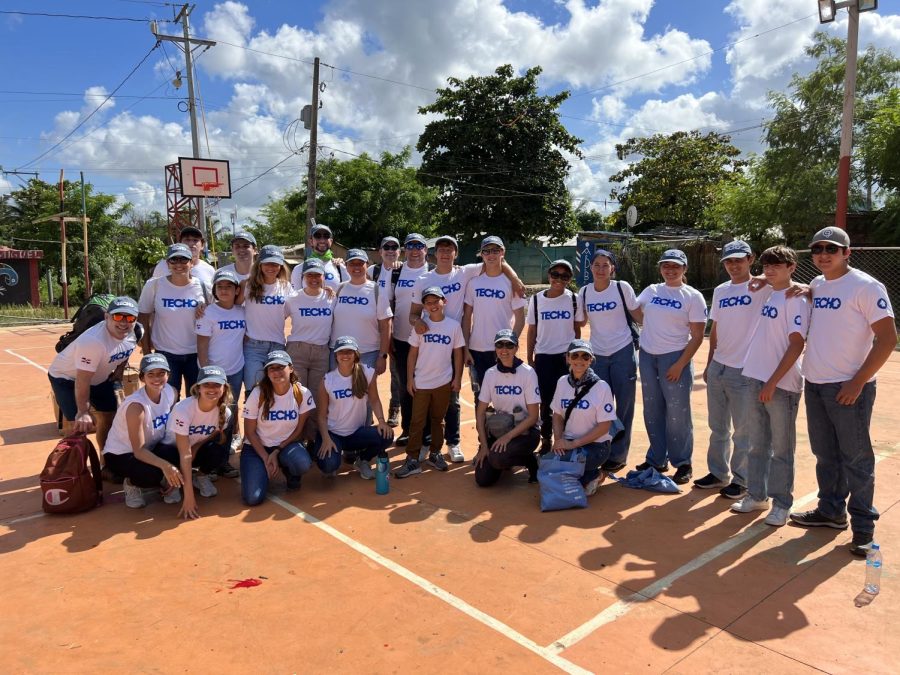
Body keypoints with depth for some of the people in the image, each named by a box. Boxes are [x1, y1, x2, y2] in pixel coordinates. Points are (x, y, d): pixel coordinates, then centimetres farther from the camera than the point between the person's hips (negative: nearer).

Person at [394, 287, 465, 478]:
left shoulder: (453, 325, -2)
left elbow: (457, 353, 3)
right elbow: (413, 353, 1)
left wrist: (458, 378, 1)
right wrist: (409, 378, -3)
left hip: (444, 382, 1)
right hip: (421, 382, 0)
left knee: (438, 419, 14)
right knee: (417, 421, 2)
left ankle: (435, 453, 28)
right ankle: (412, 460, 6)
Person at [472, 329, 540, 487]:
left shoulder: (528, 372, -13)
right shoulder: (490, 373, -1)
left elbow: (533, 416, -14)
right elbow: (480, 412, 2)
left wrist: (508, 436, -22)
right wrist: (483, 444, -6)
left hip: (525, 430, -4)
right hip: (498, 430, 4)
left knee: (497, 458, -32)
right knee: (482, 479, -8)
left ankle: (529, 460, -1)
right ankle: (503, 462, 23)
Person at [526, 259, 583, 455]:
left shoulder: (574, 299, 0)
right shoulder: (537, 299, 2)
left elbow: (577, 329, 6)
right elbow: (532, 331, 6)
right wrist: (529, 360, 5)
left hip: (567, 358, -1)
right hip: (543, 358, 1)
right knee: (545, 402, 6)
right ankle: (546, 441, 18)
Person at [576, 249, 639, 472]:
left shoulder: (622, 288, -7)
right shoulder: (584, 292, 2)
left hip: (623, 353, -3)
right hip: (597, 355, 3)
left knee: (624, 406, 3)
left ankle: (618, 455, 16)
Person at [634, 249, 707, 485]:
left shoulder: (693, 297, -5)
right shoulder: (651, 291, 7)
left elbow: (697, 337, -8)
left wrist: (680, 364, -14)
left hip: (675, 358, -5)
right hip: (647, 357, 5)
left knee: (677, 413, -2)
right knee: (652, 410, 11)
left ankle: (682, 463, 12)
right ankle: (657, 459, 23)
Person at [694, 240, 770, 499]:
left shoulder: (763, 288, -7)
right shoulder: (720, 291, 11)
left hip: (744, 370, -6)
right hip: (717, 368, 6)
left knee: (743, 431, 4)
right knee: (718, 427, 16)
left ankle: (741, 480, 19)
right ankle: (719, 473, 30)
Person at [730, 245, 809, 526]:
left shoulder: (796, 299, -9)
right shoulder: (765, 296, 12)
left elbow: (796, 345, -14)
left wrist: (773, 382, -17)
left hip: (781, 385, -7)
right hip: (754, 380, 7)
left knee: (781, 448, 4)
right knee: (757, 445, 15)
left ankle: (782, 503, 17)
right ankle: (757, 495, 26)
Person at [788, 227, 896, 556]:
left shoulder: (866, 287, -11)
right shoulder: (816, 285, 10)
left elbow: (887, 338, -15)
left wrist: (858, 382, -18)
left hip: (849, 387, -7)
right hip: (814, 384, 7)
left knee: (856, 457, 2)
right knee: (825, 454, 16)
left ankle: (863, 525, 15)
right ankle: (831, 511, 31)